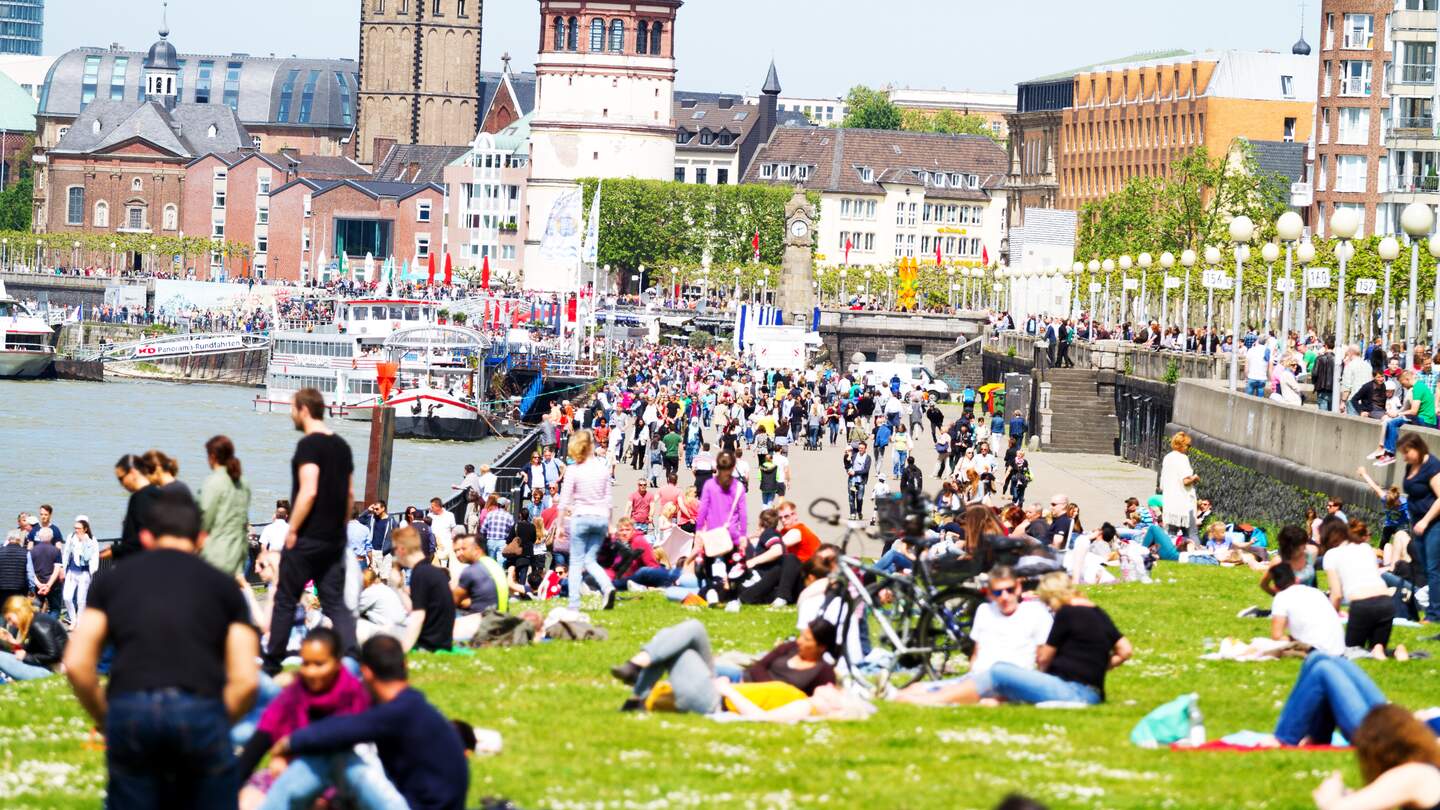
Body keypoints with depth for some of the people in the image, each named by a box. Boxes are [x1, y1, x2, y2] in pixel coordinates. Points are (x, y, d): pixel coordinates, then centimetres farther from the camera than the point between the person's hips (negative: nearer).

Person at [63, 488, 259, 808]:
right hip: (201, 709, -1)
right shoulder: (223, 585, 19)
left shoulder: (113, 579, 20)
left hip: (128, 709, 1)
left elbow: (76, 664, 10)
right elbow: (246, 680, 8)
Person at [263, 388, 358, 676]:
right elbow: (349, 494, 17)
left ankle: (272, 665, 13)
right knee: (335, 603, 5)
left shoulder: (309, 445, -13)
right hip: (335, 539, 7)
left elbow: (309, 491, -22)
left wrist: (292, 530, -15)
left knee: (285, 600, 6)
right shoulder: (341, 446, 12)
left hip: (307, 538, -7)